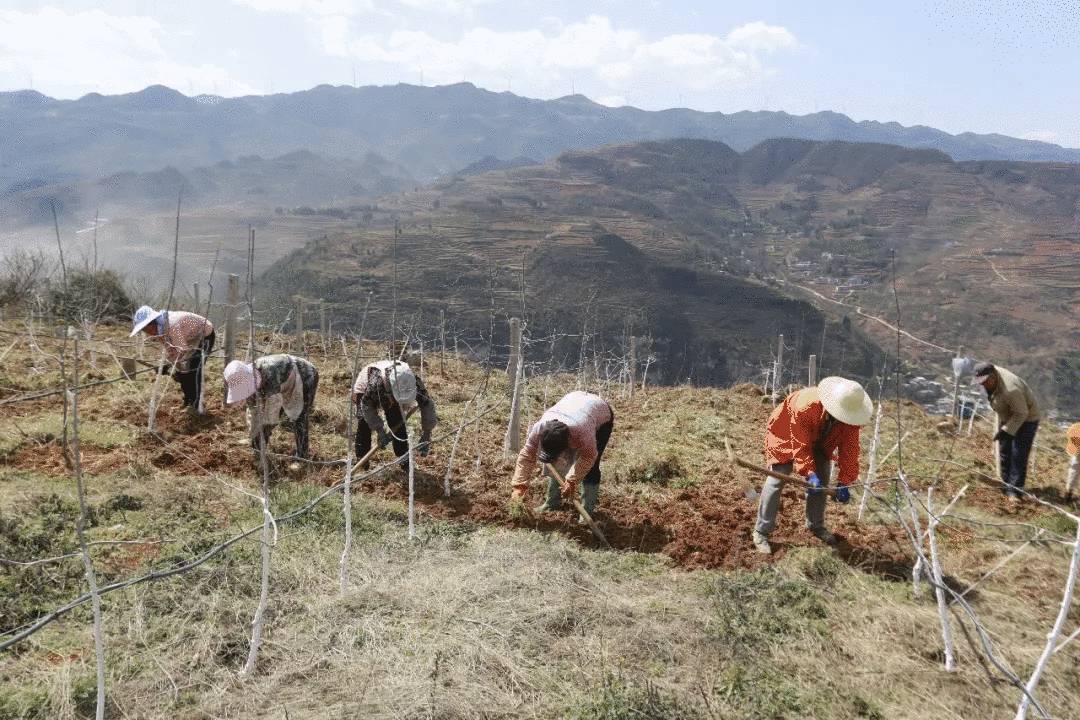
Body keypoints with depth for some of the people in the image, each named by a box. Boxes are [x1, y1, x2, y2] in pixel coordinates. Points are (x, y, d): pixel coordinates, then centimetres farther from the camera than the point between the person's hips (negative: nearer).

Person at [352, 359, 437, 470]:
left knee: (399, 424, -8)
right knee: (364, 423, -15)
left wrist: (426, 435, -33)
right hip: (365, 391, -3)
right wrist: (380, 430, -39)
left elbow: (427, 404, -28)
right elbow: (367, 405, -34)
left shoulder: (413, 380, -37)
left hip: (389, 396, 3)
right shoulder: (377, 381, -47)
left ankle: (405, 459, 5)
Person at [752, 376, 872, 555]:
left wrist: (843, 483, -24)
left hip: (819, 442, 6)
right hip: (786, 436, -5)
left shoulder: (849, 415, -25)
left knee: (822, 481, 3)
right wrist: (810, 473, -42)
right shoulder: (805, 407, -42)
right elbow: (800, 446, -35)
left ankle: (816, 526, 24)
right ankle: (761, 532, -6)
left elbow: (849, 450, -20)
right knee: (777, 479, -13)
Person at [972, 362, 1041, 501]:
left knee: (1018, 456, -9)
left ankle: (1015, 491, -4)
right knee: (1004, 453, 11)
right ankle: (1006, 486, 22)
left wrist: (1005, 430, -28)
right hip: (1007, 417, 8)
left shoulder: (1010, 390, -39)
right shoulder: (992, 372, -14)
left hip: (1026, 419, -8)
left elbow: (1022, 413, -28)